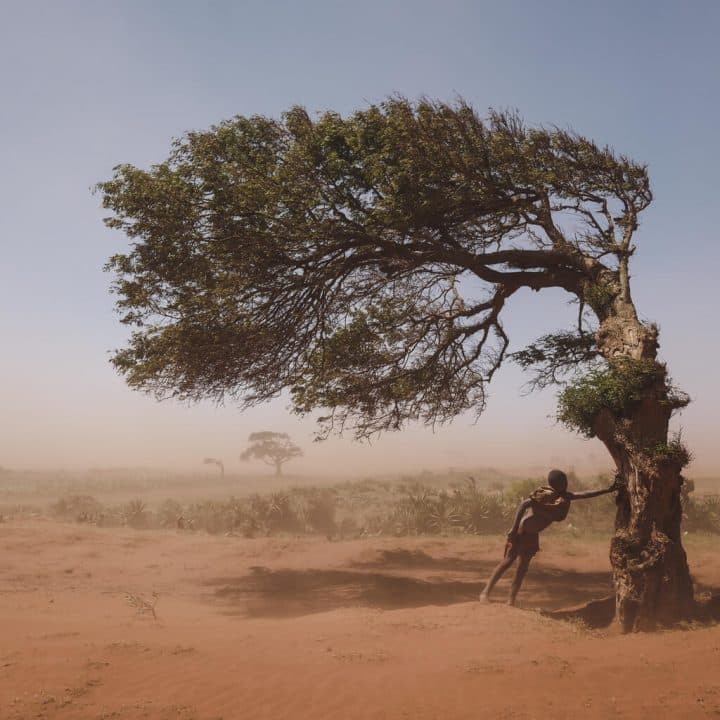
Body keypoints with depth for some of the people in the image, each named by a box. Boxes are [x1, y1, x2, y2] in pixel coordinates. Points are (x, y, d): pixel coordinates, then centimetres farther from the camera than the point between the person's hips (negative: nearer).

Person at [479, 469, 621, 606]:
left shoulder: (565, 497, 0)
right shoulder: (546, 495, -25)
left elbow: (584, 494, 6)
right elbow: (524, 505, -30)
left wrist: (609, 489, 6)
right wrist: (514, 529, -31)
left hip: (532, 533, 8)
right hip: (521, 531, -8)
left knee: (524, 564, 8)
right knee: (509, 561, -9)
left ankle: (511, 601, 14)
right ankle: (486, 592, -1)